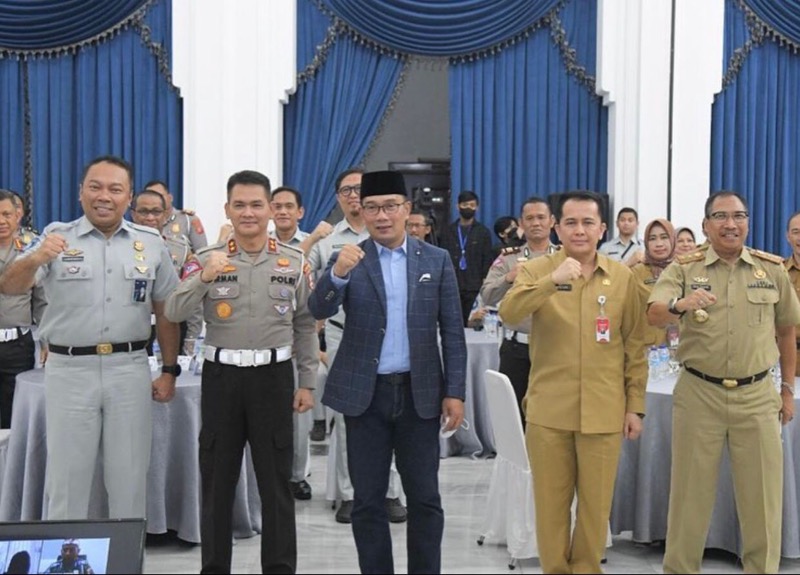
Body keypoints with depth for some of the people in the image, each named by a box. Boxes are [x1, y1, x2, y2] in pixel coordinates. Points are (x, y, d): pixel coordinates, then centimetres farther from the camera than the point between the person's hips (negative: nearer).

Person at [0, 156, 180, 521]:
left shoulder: (151, 243, 5)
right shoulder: (57, 238, -1)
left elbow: (165, 311, 10)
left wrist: (169, 371, 6)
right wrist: (34, 259, -35)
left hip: (129, 370, 2)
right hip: (69, 370, -1)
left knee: (130, 477, 12)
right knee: (67, 476, 9)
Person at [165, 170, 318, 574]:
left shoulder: (294, 263, 3)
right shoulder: (207, 260, 1)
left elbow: (305, 327, 7)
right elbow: (173, 313, -9)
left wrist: (307, 382, 4)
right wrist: (204, 278, -25)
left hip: (273, 376, 0)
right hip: (221, 376, 0)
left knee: (276, 481, 7)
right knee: (217, 480, 10)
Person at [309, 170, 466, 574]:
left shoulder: (436, 260, 3)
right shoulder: (348, 260, 2)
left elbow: (452, 332, 3)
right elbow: (319, 310, -13)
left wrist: (455, 392, -3)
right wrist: (337, 273, -32)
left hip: (419, 394, 0)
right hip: (365, 394, 0)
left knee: (424, 499, 7)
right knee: (368, 500, 7)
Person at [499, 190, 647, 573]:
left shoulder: (622, 277, 4)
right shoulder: (536, 270, 0)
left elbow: (634, 347, 7)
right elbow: (509, 314, -18)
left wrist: (635, 406, 5)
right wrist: (552, 280, -30)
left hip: (604, 411, 1)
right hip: (548, 410, -1)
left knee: (596, 505, 8)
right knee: (550, 503, 8)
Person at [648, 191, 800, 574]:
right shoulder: (684, 269, -2)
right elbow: (654, 315, -17)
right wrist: (680, 304, -39)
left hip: (757, 396, 2)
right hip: (698, 394, -1)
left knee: (762, 498, 8)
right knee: (690, 494, 8)